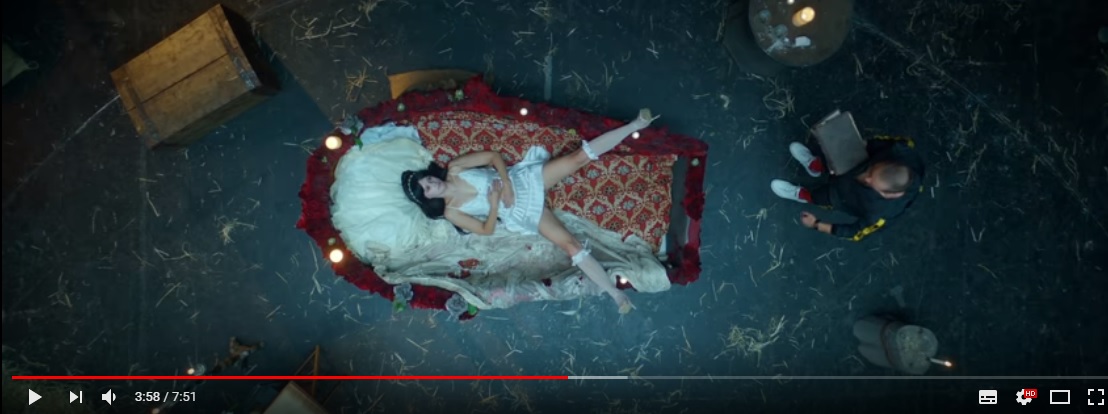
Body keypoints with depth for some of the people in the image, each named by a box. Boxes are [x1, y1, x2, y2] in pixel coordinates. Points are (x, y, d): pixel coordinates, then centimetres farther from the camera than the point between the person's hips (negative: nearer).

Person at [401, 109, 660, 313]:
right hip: (520, 213, -2)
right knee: (571, 245, -17)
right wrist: (494, 204, -22)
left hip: (521, 180, 2)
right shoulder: (451, 212, -8)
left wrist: (506, 185, -14)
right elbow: (486, 230, -8)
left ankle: (636, 125, -7)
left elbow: (494, 156, -2)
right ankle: (615, 293, -13)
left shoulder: (454, 169, -5)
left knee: (580, 157, -13)